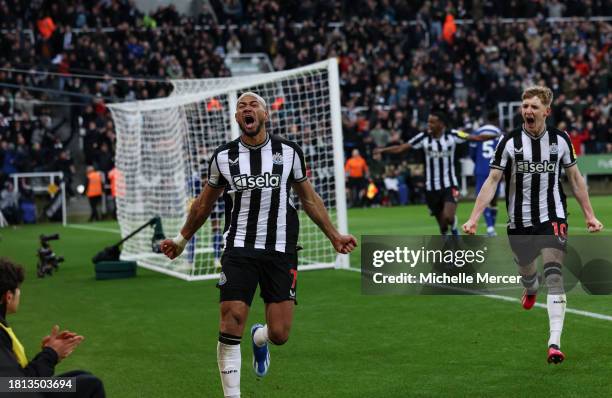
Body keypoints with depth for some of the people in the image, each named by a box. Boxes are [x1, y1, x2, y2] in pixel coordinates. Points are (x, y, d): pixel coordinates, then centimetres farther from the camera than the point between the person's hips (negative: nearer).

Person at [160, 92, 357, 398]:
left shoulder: (289, 152, 4)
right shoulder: (223, 157, 4)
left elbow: (309, 198, 17)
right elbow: (204, 203, 19)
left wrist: (334, 235, 15)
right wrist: (181, 239, 25)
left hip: (280, 251, 0)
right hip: (239, 250, 0)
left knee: (279, 334, -3)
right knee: (231, 323, -13)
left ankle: (259, 338, 36)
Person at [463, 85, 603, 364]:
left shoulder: (560, 139, 0)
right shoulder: (509, 142, -6)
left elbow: (575, 178, 10)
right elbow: (492, 181, -7)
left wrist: (589, 215, 9)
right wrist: (473, 218, -15)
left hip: (553, 218, -1)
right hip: (520, 221, 1)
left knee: (554, 275, -16)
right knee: (526, 271, 16)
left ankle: (555, 342, -20)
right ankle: (531, 289, 58)